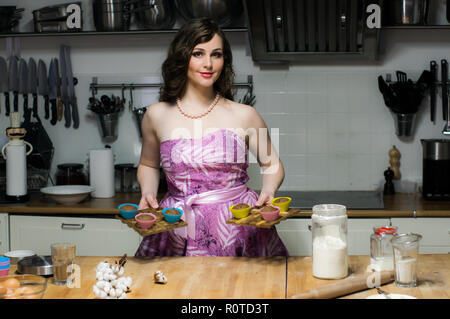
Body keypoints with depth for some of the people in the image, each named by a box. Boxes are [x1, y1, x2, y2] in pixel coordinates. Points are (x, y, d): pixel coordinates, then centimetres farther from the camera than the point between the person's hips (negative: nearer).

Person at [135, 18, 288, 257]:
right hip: (179, 234, 1)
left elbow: (272, 165, 14)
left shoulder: (244, 116, 2)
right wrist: (148, 194, 4)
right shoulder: (157, 116, 6)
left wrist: (267, 193, -5)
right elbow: (148, 165, 22)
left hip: (239, 227, 0)